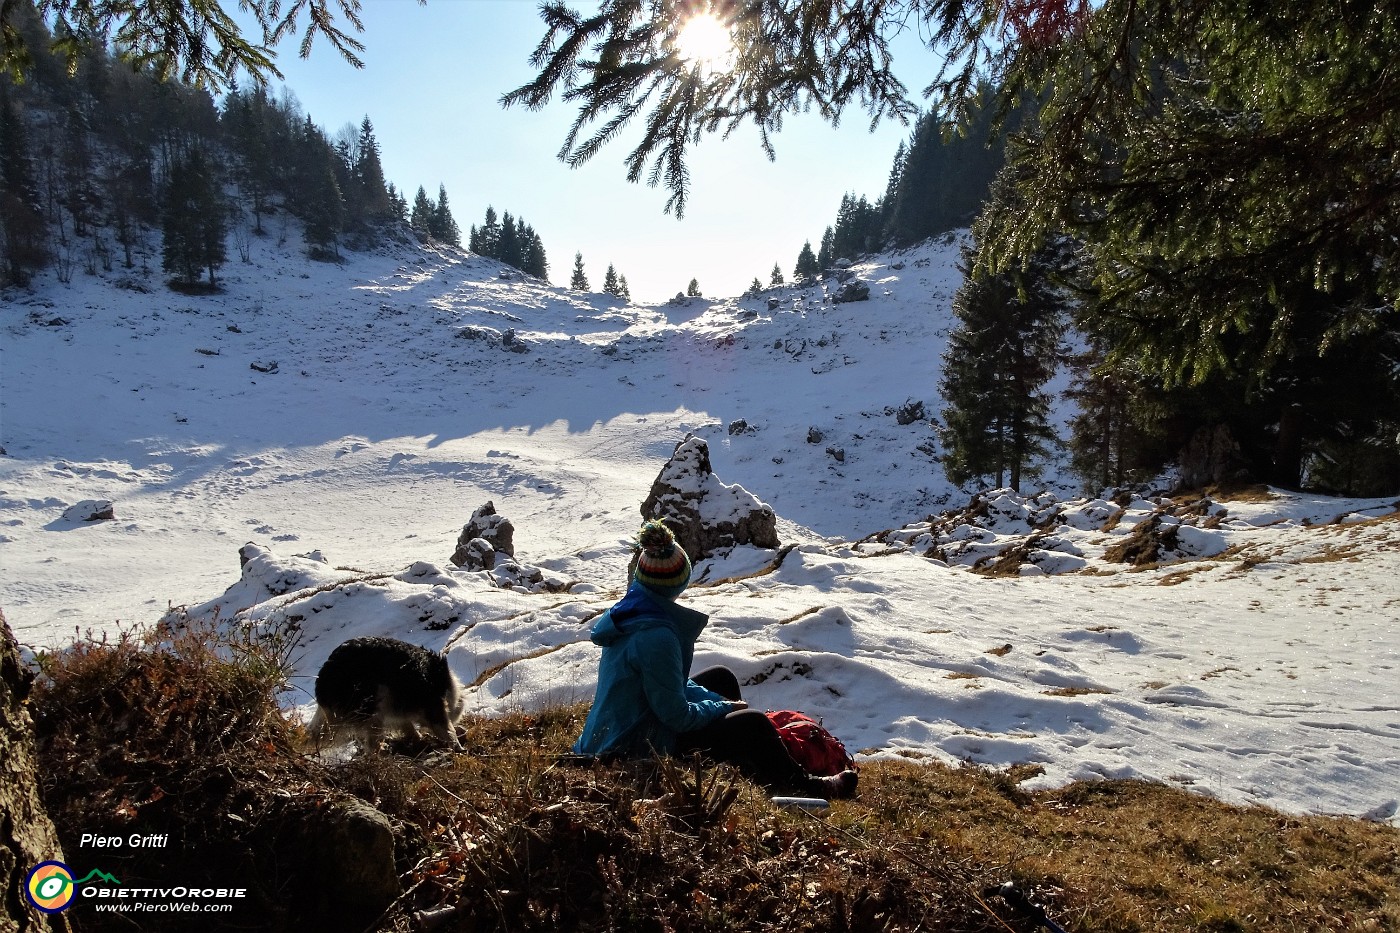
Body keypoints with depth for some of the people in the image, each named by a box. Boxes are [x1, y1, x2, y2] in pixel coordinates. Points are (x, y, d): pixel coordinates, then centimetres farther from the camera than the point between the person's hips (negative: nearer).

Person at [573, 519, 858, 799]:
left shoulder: (630, 611, -1)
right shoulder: (656, 637, -31)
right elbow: (678, 716, -24)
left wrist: (721, 702, 2)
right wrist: (724, 707, -7)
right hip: (635, 751, -9)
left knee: (720, 679, 19)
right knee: (751, 723, -7)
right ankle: (801, 786, 18)